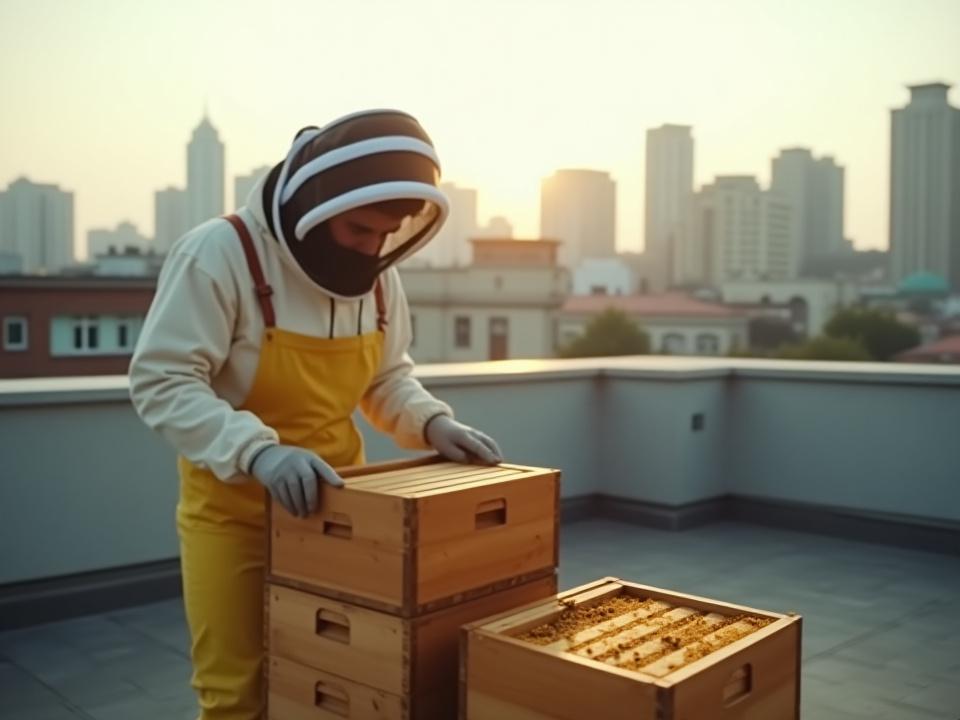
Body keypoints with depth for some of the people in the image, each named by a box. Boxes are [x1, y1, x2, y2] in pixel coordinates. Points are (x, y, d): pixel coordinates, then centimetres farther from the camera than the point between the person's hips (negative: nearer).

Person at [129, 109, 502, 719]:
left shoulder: (379, 276, 0)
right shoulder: (220, 253, -19)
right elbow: (161, 382, -22)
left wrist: (432, 422, -8)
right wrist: (257, 449, -35)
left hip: (338, 504, 5)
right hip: (234, 509, -5)